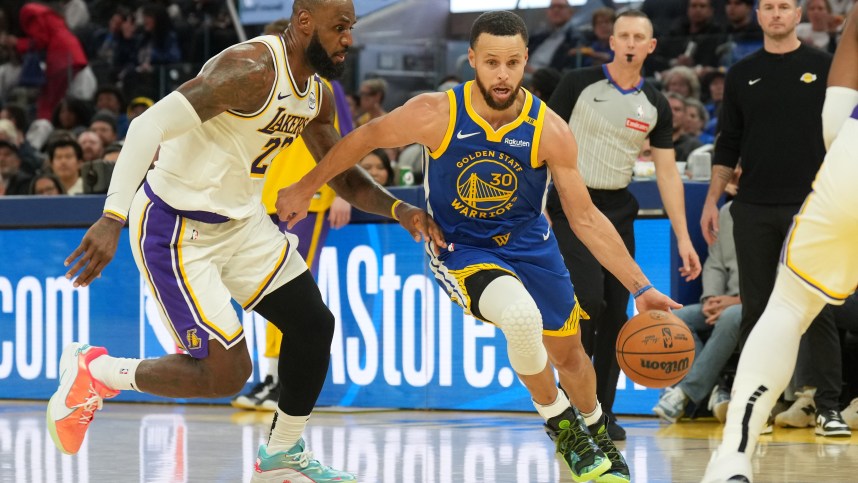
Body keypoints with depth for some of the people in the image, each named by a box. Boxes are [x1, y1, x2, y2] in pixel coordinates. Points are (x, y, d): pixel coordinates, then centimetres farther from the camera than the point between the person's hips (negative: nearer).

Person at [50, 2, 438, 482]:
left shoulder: (318, 96, 3)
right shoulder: (253, 68, -27)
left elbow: (344, 176, 17)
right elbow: (151, 124, -33)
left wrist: (398, 209, -5)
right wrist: (113, 218, -41)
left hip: (242, 221, 9)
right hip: (176, 228, -9)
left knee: (314, 324, 8)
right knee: (228, 374, -10)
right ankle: (94, 373, 10)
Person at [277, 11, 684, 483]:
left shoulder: (549, 131, -19)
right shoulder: (436, 114, -23)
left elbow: (585, 219, -12)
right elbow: (365, 138, -5)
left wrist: (640, 288, -17)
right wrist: (305, 188, 5)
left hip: (529, 244, 3)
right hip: (460, 248, -3)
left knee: (567, 353, 13)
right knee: (521, 317, -31)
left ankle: (596, 433, 48)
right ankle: (558, 421, -4)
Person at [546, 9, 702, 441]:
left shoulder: (655, 106, 5)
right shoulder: (579, 84, -5)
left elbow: (667, 173, 6)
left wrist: (683, 239, 0)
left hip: (617, 211, 4)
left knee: (616, 313, 2)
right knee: (589, 300, -19)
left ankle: (603, 412, 13)